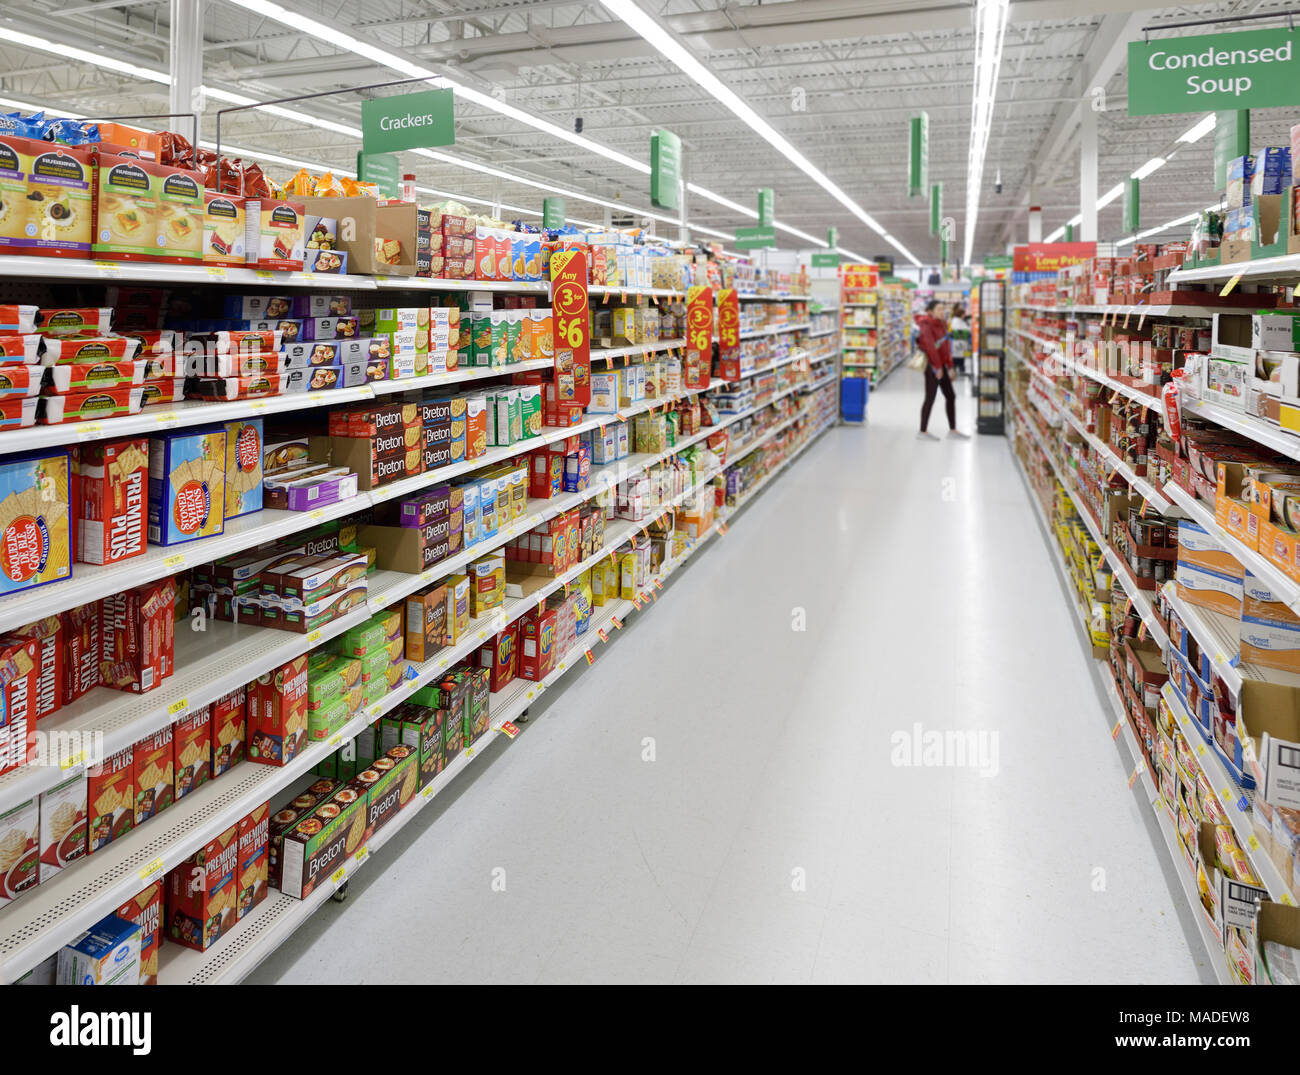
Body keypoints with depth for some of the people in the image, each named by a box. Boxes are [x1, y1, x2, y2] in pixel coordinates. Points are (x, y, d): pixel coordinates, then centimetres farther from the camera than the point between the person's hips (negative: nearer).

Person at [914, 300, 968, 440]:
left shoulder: (942, 323, 12)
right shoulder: (926, 325, -13)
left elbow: (947, 346, 13)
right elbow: (930, 347, -19)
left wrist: (949, 366, 11)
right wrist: (937, 367, -18)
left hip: (942, 365, 9)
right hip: (932, 365, -9)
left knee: (950, 396, 11)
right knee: (930, 398, -3)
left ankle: (952, 429, 20)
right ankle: (923, 431, 7)